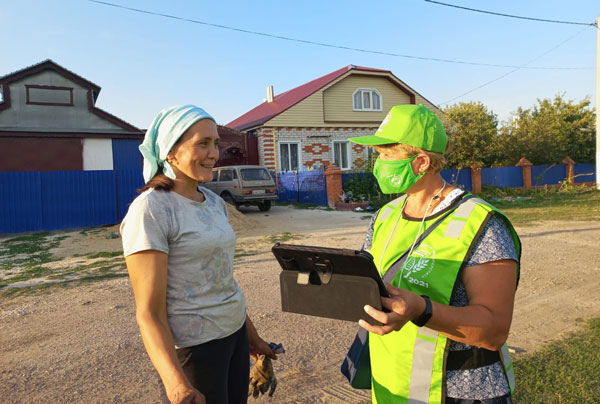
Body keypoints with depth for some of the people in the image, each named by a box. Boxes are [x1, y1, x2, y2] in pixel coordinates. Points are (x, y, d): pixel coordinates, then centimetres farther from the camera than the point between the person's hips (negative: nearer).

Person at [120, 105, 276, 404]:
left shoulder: (215, 203, 5)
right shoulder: (150, 210, -17)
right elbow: (149, 313, -18)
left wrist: (251, 334, 18)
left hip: (234, 334, 7)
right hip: (192, 347, -7)